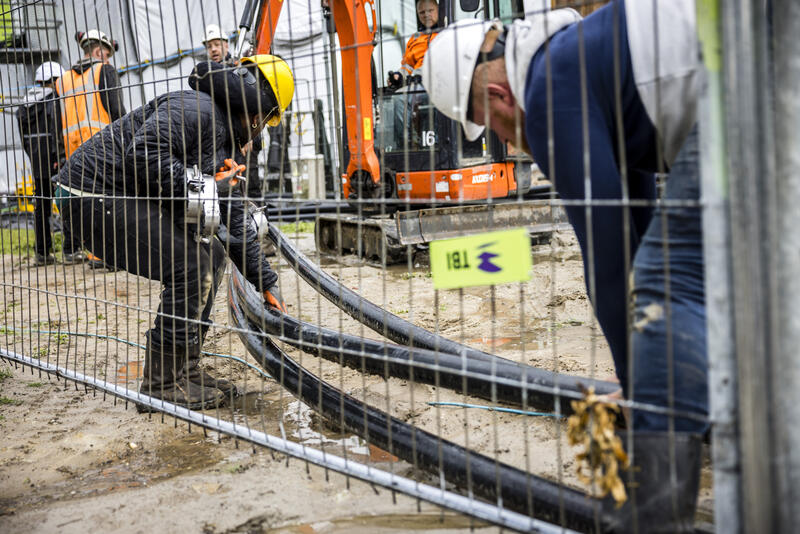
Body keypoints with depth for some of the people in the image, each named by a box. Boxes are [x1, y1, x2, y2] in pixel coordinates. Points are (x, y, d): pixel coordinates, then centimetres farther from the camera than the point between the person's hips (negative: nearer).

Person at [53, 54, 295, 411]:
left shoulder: (225, 144, 16)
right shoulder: (196, 110, -15)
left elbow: (235, 223, 19)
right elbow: (142, 154, -31)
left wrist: (267, 283, 18)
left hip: (130, 200, 11)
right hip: (94, 194, -11)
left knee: (211, 252, 8)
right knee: (192, 266, -14)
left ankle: (185, 371, 13)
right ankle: (162, 384, -3)